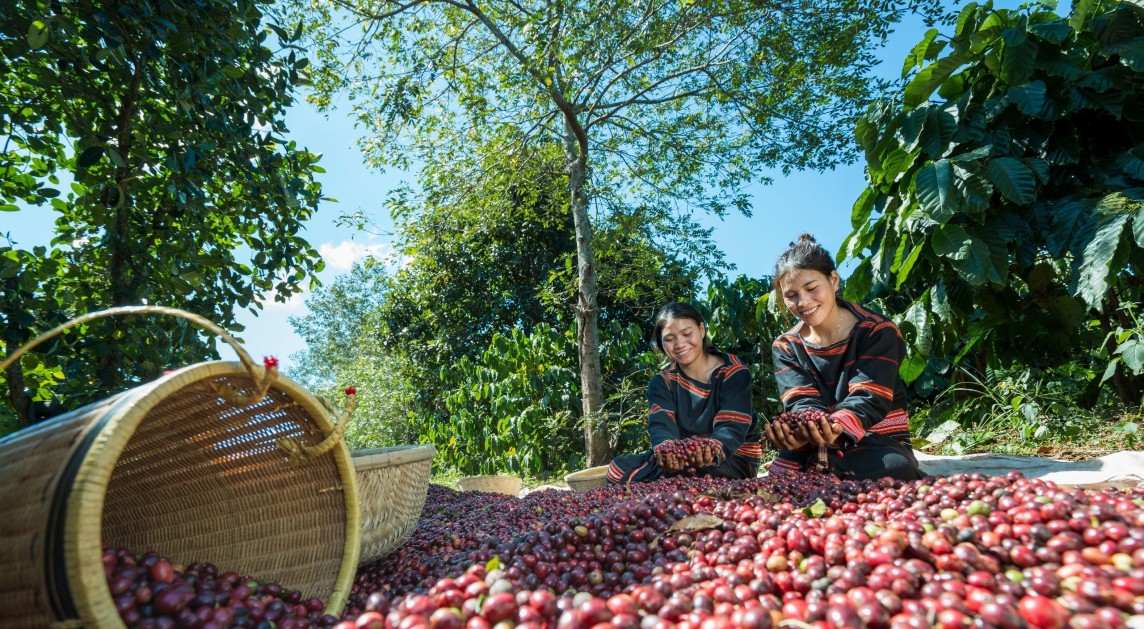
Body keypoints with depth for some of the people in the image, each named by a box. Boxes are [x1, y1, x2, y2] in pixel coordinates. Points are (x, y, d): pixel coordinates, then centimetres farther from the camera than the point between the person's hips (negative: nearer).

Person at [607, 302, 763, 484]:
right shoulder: (661, 383, 1)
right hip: (684, 460, 4)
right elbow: (661, 425, -18)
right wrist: (666, 449, -44)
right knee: (620, 467, -17)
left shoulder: (734, 373, -9)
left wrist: (711, 449, -47)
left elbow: (732, 428, -22)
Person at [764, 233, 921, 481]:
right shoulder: (786, 347, 4)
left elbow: (868, 397, -18)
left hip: (874, 443, -1)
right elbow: (802, 402, -12)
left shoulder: (878, 331, -4)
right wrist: (798, 431, -39)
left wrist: (836, 427, -42)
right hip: (811, 451, 2)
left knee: (893, 469, -35)